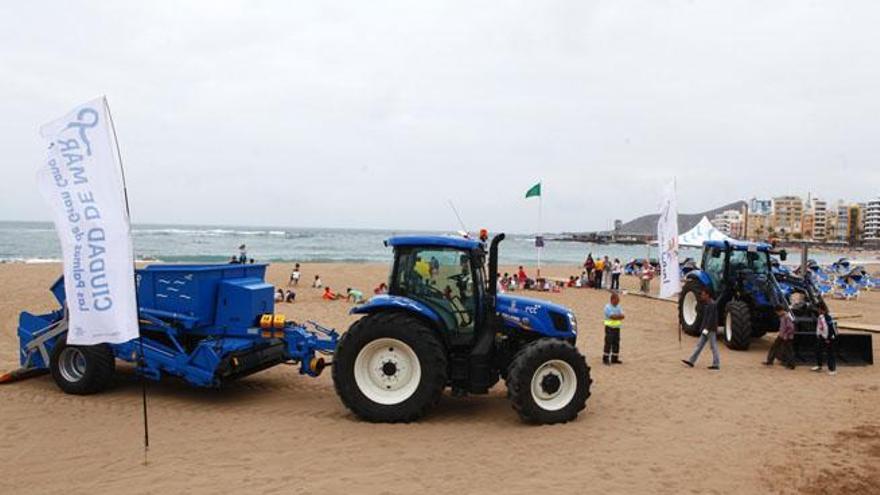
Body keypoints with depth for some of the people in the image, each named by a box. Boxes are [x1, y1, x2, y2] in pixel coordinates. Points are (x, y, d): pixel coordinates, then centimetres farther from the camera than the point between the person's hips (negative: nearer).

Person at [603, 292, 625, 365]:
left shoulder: (618, 307, 9)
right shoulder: (608, 307, -11)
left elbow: (622, 316, -2)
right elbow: (613, 316, -22)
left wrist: (616, 316, -18)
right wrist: (619, 316, -11)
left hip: (617, 328, 7)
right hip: (610, 328, -7)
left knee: (616, 344, 10)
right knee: (608, 343, -6)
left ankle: (614, 359, 19)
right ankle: (605, 359, 1)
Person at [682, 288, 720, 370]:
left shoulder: (712, 304, -17)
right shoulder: (706, 303, 12)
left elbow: (711, 318, -22)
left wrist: (706, 328, -24)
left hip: (711, 329, -10)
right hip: (706, 329, 10)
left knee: (713, 346, -2)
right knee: (699, 344, 8)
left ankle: (716, 364, 4)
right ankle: (691, 361, 9)